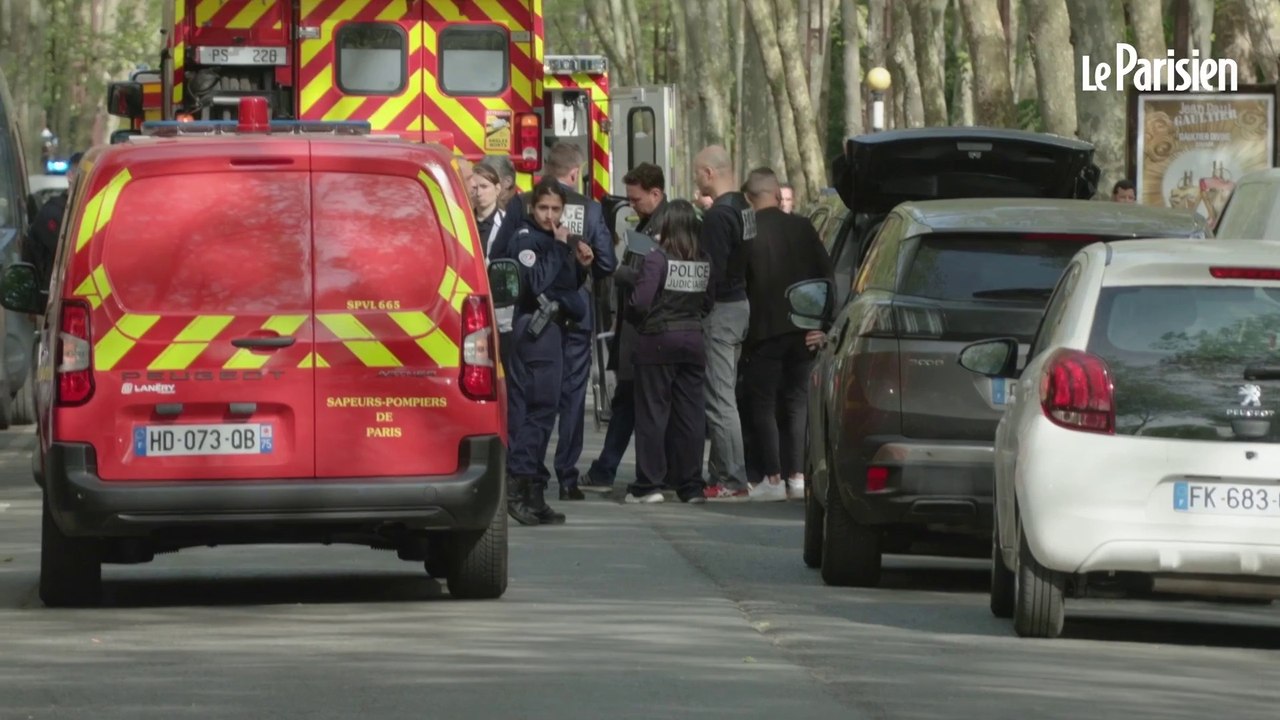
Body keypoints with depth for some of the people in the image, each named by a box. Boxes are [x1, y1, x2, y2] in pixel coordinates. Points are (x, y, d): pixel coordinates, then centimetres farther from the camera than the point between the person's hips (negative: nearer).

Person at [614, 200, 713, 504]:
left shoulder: (658, 259, -13)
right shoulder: (704, 262, 1)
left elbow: (641, 301, -16)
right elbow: (709, 300, 7)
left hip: (659, 339, -4)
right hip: (694, 339, 4)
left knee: (653, 411, 1)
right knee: (691, 413, 7)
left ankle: (649, 484, 1)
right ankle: (691, 485, 9)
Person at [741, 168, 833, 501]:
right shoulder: (802, 228, 2)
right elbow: (827, 276, 1)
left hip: (764, 331, -3)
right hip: (802, 331, 3)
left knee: (763, 403, 3)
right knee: (797, 401, 11)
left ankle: (773, 478, -4)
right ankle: (796, 475, 5)